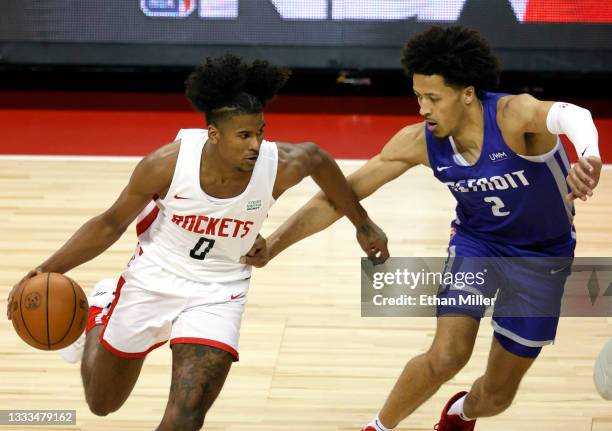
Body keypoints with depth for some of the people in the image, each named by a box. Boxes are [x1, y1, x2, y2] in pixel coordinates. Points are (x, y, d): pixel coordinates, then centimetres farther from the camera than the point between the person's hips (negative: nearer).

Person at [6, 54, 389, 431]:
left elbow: (317, 158, 2)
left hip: (217, 293, 0)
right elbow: (112, 224, -12)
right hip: (153, 280, 0)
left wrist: (362, 224, 13)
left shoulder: (280, 167, -24)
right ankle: (101, 311, 51)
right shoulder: (167, 163, -27)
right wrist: (48, 270, -22)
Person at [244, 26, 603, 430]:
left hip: (542, 256, -1)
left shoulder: (513, 116, -33)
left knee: (498, 395, 6)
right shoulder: (419, 142, -20)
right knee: (446, 357, -21)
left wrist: (588, 155, -79)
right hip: (475, 241, 2)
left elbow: (571, 115, -56)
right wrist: (275, 243, -22)